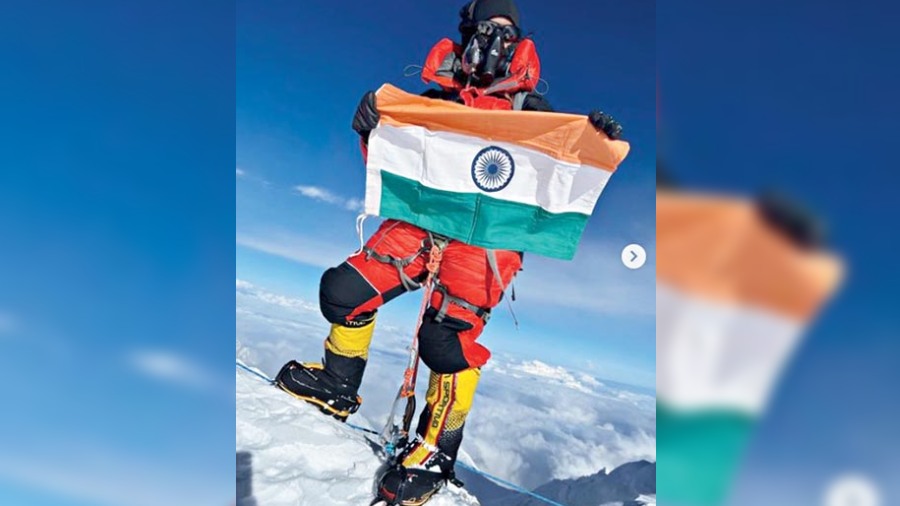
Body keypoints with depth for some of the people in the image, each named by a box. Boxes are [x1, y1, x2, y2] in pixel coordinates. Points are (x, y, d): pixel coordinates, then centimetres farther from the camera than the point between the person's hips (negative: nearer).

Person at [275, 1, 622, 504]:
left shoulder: (530, 110, 11)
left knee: (448, 335, -23)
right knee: (344, 289, -6)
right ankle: (337, 386, 19)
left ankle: (437, 453, -5)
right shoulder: (435, 100, 17)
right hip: (423, 219, 4)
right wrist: (372, 129, -6)